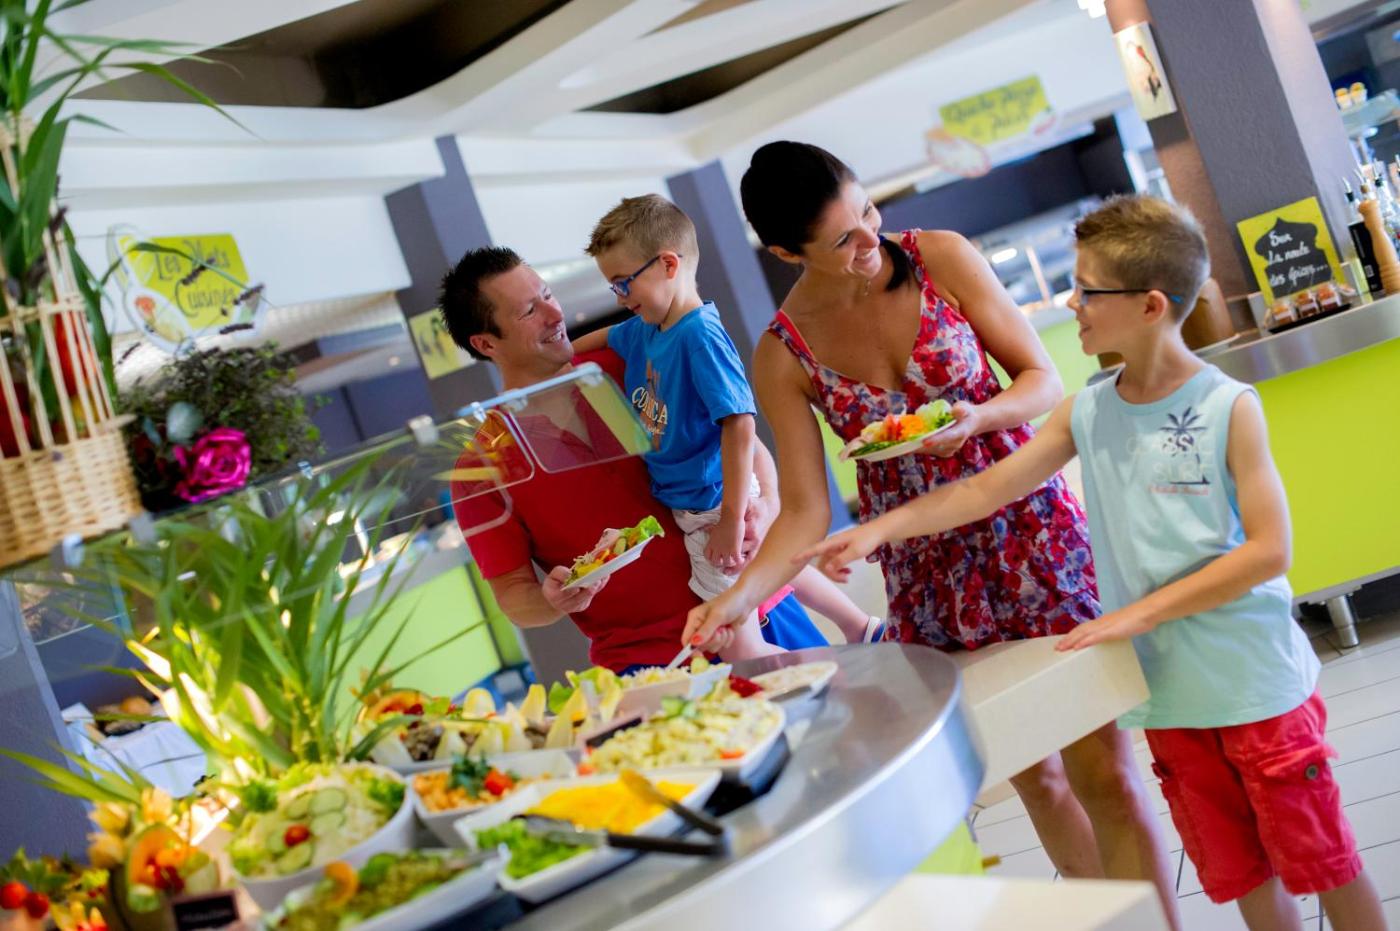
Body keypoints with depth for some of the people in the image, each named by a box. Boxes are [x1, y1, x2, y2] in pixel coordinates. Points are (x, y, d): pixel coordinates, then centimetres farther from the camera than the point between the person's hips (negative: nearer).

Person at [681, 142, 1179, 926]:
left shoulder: (941, 258, -9)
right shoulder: (782, 355, -7)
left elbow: (1044, 382, -3)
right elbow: (806, 513, -7)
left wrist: (979, 416, -23)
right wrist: (740, 597, -23)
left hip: (1031, 529, -2)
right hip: (928, 568, 2)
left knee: (1101, 770, -4)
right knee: (1033, 777, 13)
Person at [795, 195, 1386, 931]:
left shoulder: (1228, 407, -12)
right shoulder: (1088, 414, 1)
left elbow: (1268, 551, -14)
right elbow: (987, 489, 1)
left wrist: (1143, 610, -18)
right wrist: (878, 530, -8)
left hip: (1256, 680, -4)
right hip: (1168, 695, 4)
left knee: (1318, 858, 8)